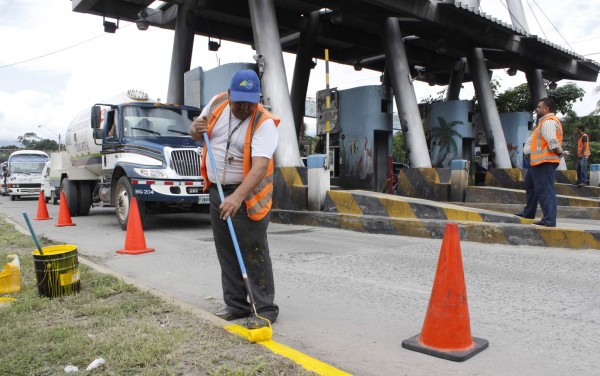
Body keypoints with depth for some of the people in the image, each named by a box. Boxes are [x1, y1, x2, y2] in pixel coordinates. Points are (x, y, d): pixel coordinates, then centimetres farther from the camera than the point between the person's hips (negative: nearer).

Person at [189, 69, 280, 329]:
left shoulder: (264, 123, -19)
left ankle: (266, 309, 7)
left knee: (254, 254, -4)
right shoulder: (217, 103, 1)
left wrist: (238, 197, -42)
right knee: (226, 253, 12)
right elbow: (196, 131, 17)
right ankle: (236, 305, 24)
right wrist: (197, 129, -8)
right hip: (217, 190, 7)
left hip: (248, 195, -6)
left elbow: (260, 165, -31)